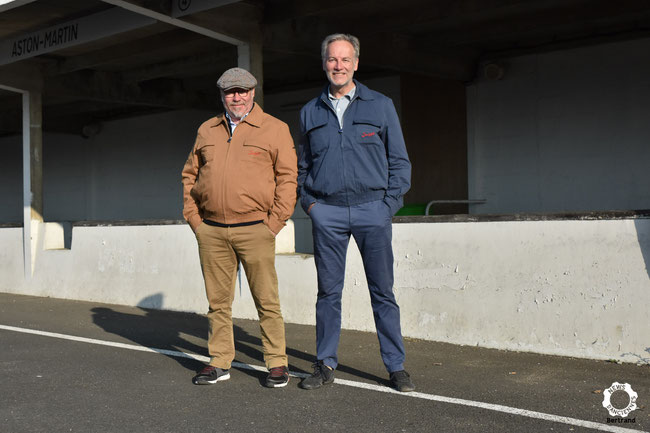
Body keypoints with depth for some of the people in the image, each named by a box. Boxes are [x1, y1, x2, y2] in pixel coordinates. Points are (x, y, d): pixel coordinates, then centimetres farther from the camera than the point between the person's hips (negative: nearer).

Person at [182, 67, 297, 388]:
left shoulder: (275, 129, 2)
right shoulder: (206, 131, 15)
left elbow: (288, 177, -1)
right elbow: (189, 175, 19)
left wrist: (274, 223, -7)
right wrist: (194, 218, 9)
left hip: (254, 230, -4)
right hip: (211, 232, 4)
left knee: (266, 300, -1)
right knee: (218, 301, 9)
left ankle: (277, 362, 9)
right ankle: (220, 362, 19)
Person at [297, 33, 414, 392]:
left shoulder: (380, 106, 7)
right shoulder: (310, 112, 13)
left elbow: (399, 161, 8)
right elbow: (303, 164, 20)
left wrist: (390, 202, -3)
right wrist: (308, 201, 6)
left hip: (373, 210, -1)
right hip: (327, 213, 2)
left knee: (383, 291, 1)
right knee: (328, 291, 5)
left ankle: (396, 367, 9)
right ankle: (326, 365, 15)